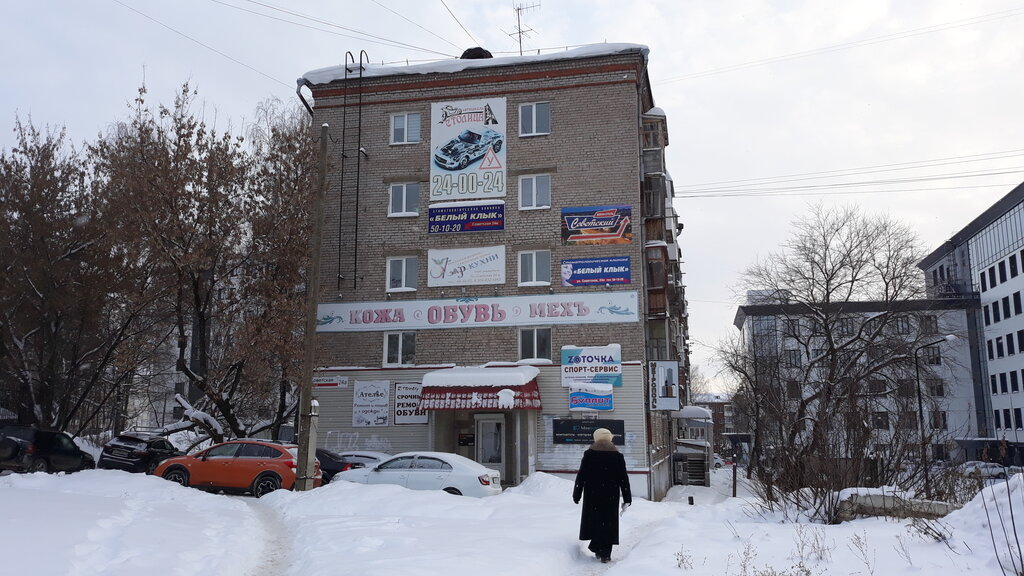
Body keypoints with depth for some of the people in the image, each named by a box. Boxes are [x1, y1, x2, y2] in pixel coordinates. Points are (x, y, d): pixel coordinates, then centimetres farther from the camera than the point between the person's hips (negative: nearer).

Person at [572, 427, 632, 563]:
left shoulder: (589, 454, -1)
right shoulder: (617, 455, 1)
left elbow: (581, 475, -1)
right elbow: (623, 478, 2)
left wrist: (576, 494, 6)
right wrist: (627, 499, 7)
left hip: (592, 495, 0)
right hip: (611, 496, 0)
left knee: (594, 520, 13)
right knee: (608, 523, 5)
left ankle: (597, 548, 13)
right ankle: (605, 553, 3)